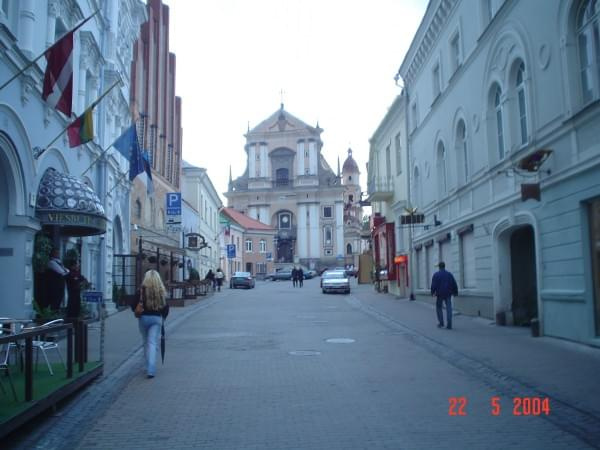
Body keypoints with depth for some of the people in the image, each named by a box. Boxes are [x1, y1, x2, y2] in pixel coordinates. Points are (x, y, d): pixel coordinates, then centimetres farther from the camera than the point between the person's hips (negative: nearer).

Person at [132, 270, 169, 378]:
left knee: (146, 342, 17)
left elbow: (134, 306, -6)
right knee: (152, 343, -1)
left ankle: (149, 367, 28)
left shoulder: (142, 290, -8)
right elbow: (166, 307, 0)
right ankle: (151, 370, -14)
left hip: (143, 318, 0)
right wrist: (163, 316, 17)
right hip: (156, 319, 0)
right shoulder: (161, 292, -4)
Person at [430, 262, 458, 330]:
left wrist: (432, 292, -2)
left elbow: (433, 285, -10)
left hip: (440, 294, -2)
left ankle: (441, 323, 8)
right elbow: (454, 284, 7)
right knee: (449, 309, 0)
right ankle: (449, 325, -5)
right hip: (448, 294, 2)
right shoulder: (449, 274, 6)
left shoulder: (436, 275, -4)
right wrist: (455, 292, 15)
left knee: (439, 307, 13)